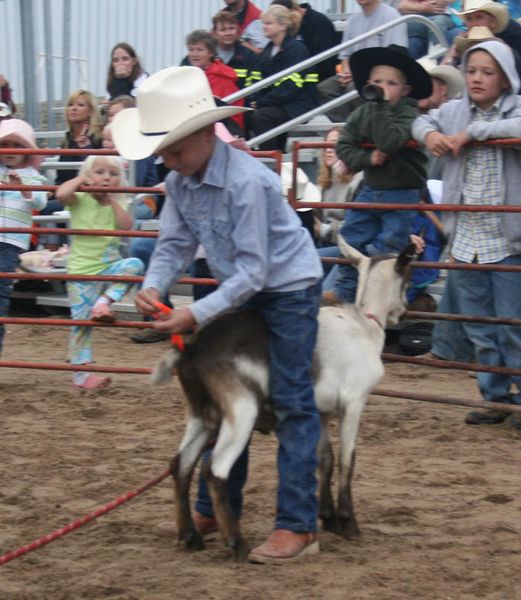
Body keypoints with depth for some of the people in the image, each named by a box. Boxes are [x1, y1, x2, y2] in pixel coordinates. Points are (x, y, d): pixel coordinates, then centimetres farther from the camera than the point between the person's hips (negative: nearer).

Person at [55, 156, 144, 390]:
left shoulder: (116, 204, 9)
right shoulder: (80, 200, -2)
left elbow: (126, 225, -10)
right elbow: (61, 194, -25)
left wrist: (112, 200, -7)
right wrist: (81, 180, -10)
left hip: (109, 267, 4)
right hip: (82, 271, -4)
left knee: (134, 264, -26)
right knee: (81, 323, -3)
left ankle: (104, 301, -20)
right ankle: (81, 374, 4)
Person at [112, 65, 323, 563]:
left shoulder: (246, 181, -31)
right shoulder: (179, 182, -8)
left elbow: (252, 270, -30)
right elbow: (175, 243, -1)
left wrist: (198, 314, -35)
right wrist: (153, 285, -22)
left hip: (288, 286, -8)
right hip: (240, 288, 8)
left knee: (291, 403, -6)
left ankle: (298, 526, -4)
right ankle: (215, 507, 27)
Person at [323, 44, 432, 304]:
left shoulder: (409, 113, -16)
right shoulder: (363, 112, 1)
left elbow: (389, 142, -33)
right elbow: (343, 145, -3)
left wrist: (382, 106, -31)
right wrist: (367, 158, -20)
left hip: (401, 193, -6)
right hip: (370, 190, 6)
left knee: (389, 245, -3)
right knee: (352, 239, 5)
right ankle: (345, 289, 16)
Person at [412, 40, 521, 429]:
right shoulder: (454, 112, 8)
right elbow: (423, 121, 25)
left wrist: (472, 131, -23)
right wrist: (430, 134, 1)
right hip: (465, 241, 6)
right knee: (479, 330, 13)